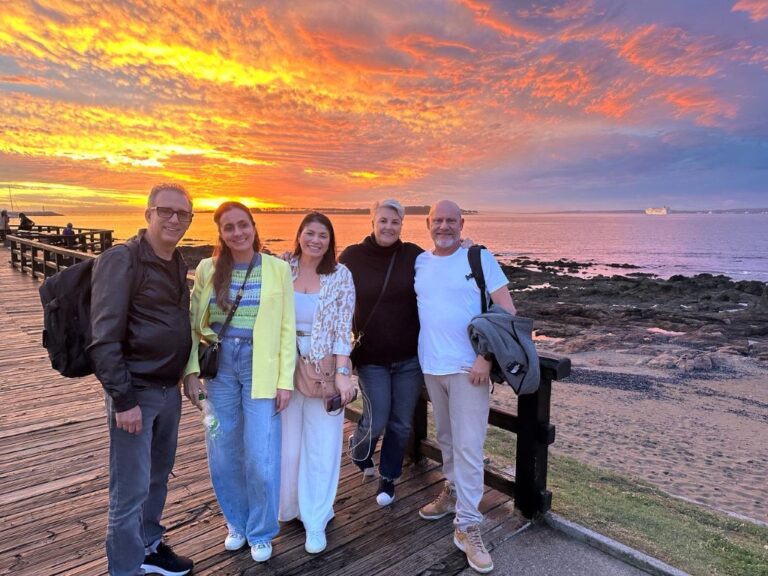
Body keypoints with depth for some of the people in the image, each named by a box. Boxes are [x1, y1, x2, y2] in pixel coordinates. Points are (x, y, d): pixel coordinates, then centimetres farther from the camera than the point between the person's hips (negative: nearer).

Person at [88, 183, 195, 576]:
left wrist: (186, 374, 8)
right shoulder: (121, 260, -14)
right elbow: (104, 340, -18)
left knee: (157, 479, 20)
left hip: (169, 389, 7)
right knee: (131, 489, 3)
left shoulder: (178, 264, 8)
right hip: (136, 392, -7)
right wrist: (123, 399, -19)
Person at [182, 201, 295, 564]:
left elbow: (287, 328, -3)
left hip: (260, 369, -2)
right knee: (223, 456, 12)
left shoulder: (278, 268, -3)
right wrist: (192, 371, -3)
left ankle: (261, 532, 26)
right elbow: (193, 324, 5)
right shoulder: (207, 269, 2)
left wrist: (285, 380, -6)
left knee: (261, 459, 1)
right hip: (218, 367, 2)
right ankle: (237, 523, 36)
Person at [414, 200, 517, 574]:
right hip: (431, 366, 5)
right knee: (447, 438, 20)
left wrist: (486, 357, -18)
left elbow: (507, 312, -9)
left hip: (468, 367, -5)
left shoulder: (480, 258, -7)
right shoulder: (419, 262, 6)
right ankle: (453, 492, 40)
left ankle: (467, 526, 8)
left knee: (468, 445, -3)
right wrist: (421, 353, 6)